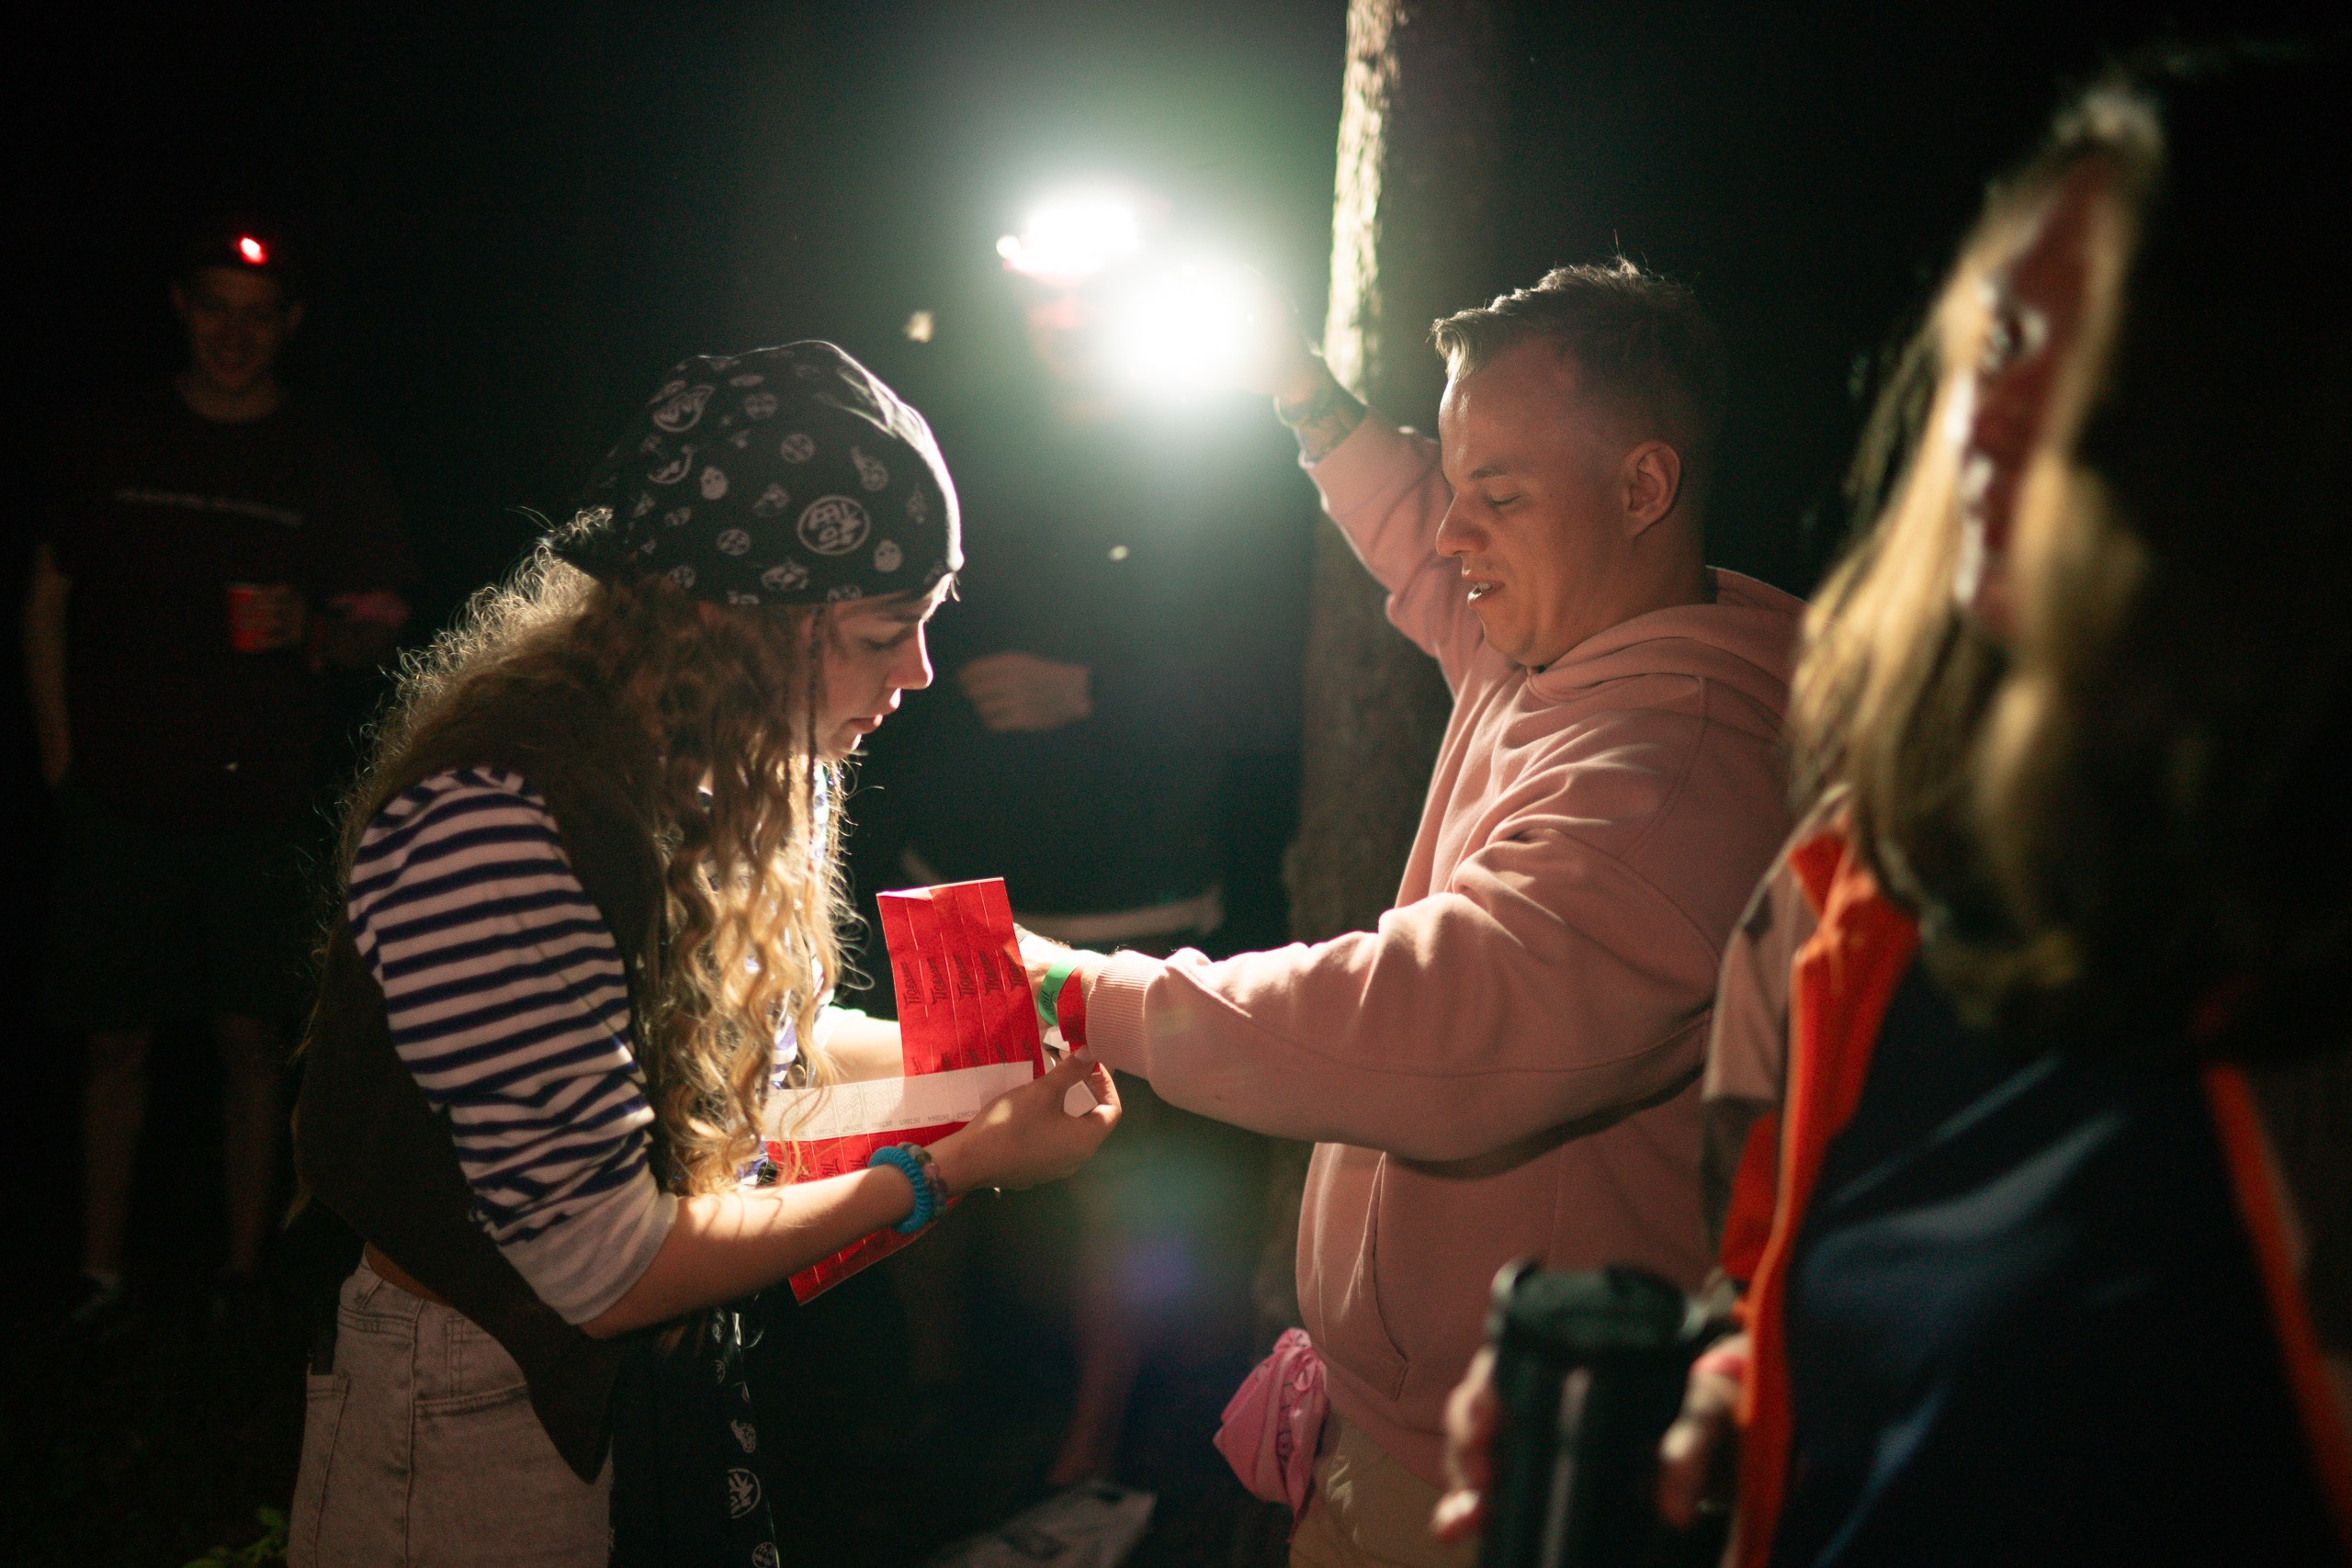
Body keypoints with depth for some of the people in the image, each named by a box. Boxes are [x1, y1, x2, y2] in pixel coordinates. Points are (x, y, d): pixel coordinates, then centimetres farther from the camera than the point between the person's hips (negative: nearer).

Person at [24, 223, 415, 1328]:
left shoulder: (328, 466, 4)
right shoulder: (106, 440, 7)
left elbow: (382, 626, 4)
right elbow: (48, 602, 11)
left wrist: (315, 633, -19)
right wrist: (61, 761, 4)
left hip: (264, 808, -1)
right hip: (120, 800, 1)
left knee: (252, 1039, 3)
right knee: (117, 1040, 5)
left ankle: (243, 1269, 16)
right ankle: (99, 1274, 16)